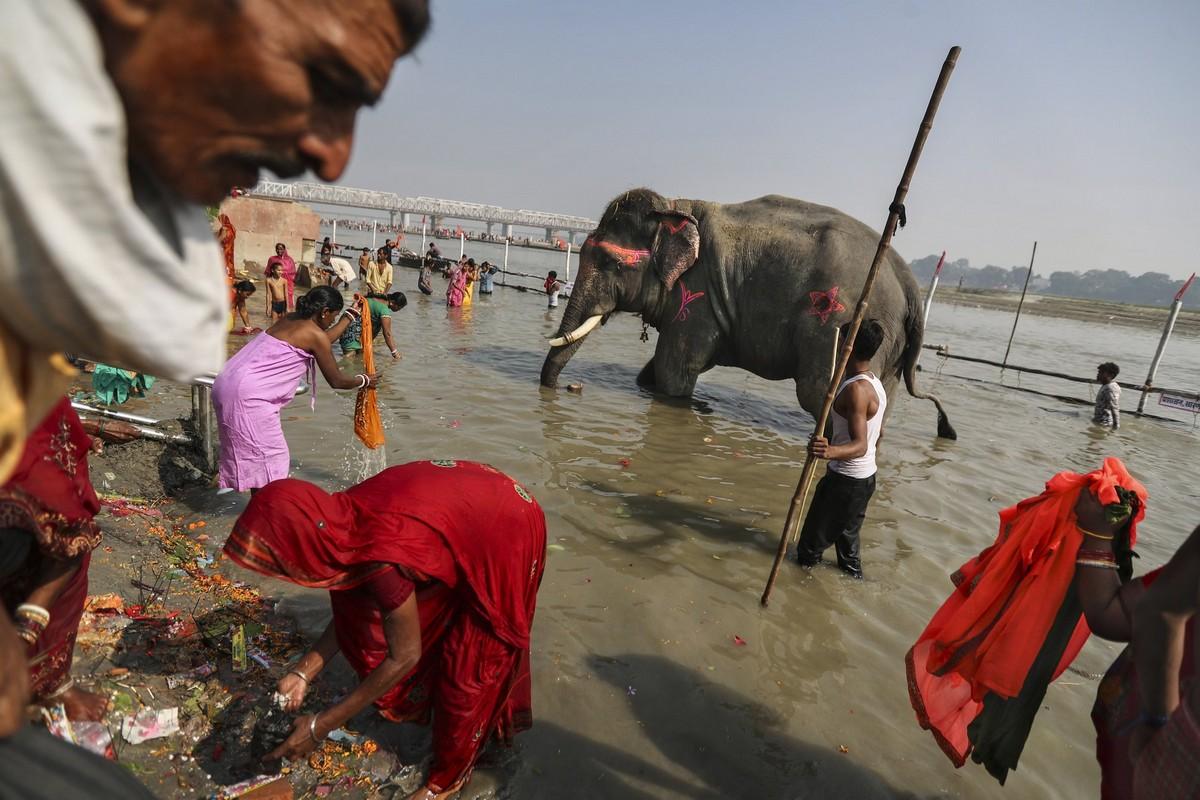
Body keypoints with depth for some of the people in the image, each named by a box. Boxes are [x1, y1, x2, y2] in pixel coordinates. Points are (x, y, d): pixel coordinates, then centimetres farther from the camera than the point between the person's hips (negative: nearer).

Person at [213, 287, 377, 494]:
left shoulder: (290, 319, 13)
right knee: (269, 458, 0)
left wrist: (349, 316, 39)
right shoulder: (314, 334, -11)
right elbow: (336, 381, -3)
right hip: (247, 396, -9)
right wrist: (364, 381, 14)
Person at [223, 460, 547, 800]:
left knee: (467, 669, 6)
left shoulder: (381, 558, -36)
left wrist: (321, 726, -14)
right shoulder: (342, 521, -12)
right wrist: (303, 672, 2)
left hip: (505, 535, -7)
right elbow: (352, 609, 4)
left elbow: (404, 656, -21)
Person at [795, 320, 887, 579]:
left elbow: (860, 445, -32)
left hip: (846, 479, -9)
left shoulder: (855, 389, -26)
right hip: (866, 475, 9)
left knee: (815, 537, 7)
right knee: (846, 533, 23)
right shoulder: (876, 384, 5)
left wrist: (831, 451, -53)